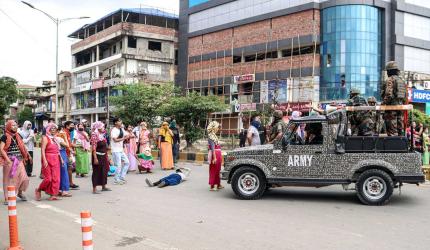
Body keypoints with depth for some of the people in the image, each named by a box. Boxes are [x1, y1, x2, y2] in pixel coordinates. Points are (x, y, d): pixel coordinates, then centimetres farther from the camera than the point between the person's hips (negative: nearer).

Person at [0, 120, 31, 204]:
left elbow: (23, 147, 24)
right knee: (9, 179, 0)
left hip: (19, 160, 5)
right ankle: (7, 198, 9)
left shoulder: (18, 136, 14)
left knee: (24, 178, 1)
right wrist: (7, 159, -19)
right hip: (10, 161, -5)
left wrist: (28, 156, 20)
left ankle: (20, 192, 26)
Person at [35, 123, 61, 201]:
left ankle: (53, 195, 7)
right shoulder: (45, 138, -5)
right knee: (48, 178, -9)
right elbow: (43, 150, -13)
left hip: (56, 160, 7)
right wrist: (44, 160, -22)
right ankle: (38, 190, 14)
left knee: (56, 178, 2)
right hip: (48, 160, -7)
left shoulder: (55, 138, 17)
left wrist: (61, 159, 11)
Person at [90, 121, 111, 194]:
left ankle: (103, 187, 26)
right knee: (96, 172, -5)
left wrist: (107, 156, 16)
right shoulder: (94, 135, -14)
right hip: (98, 155, -9)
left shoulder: (102, 135, 13)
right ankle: (94, 189, 0)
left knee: (104, 171, 14)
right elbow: (93, 148, -19)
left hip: (103, 156, 9)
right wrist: (95, 158, -24)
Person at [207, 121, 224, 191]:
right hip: (214, 154, -9)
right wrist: (214, 157, -23)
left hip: (218, 154, 9)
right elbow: (212, 148, -20)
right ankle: (212, 186, 4)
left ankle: (218, 184, 25)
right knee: (213, 171, -2)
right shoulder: (211, 136, -14)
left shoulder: (214, 135, 14)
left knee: (218, 170, 16)